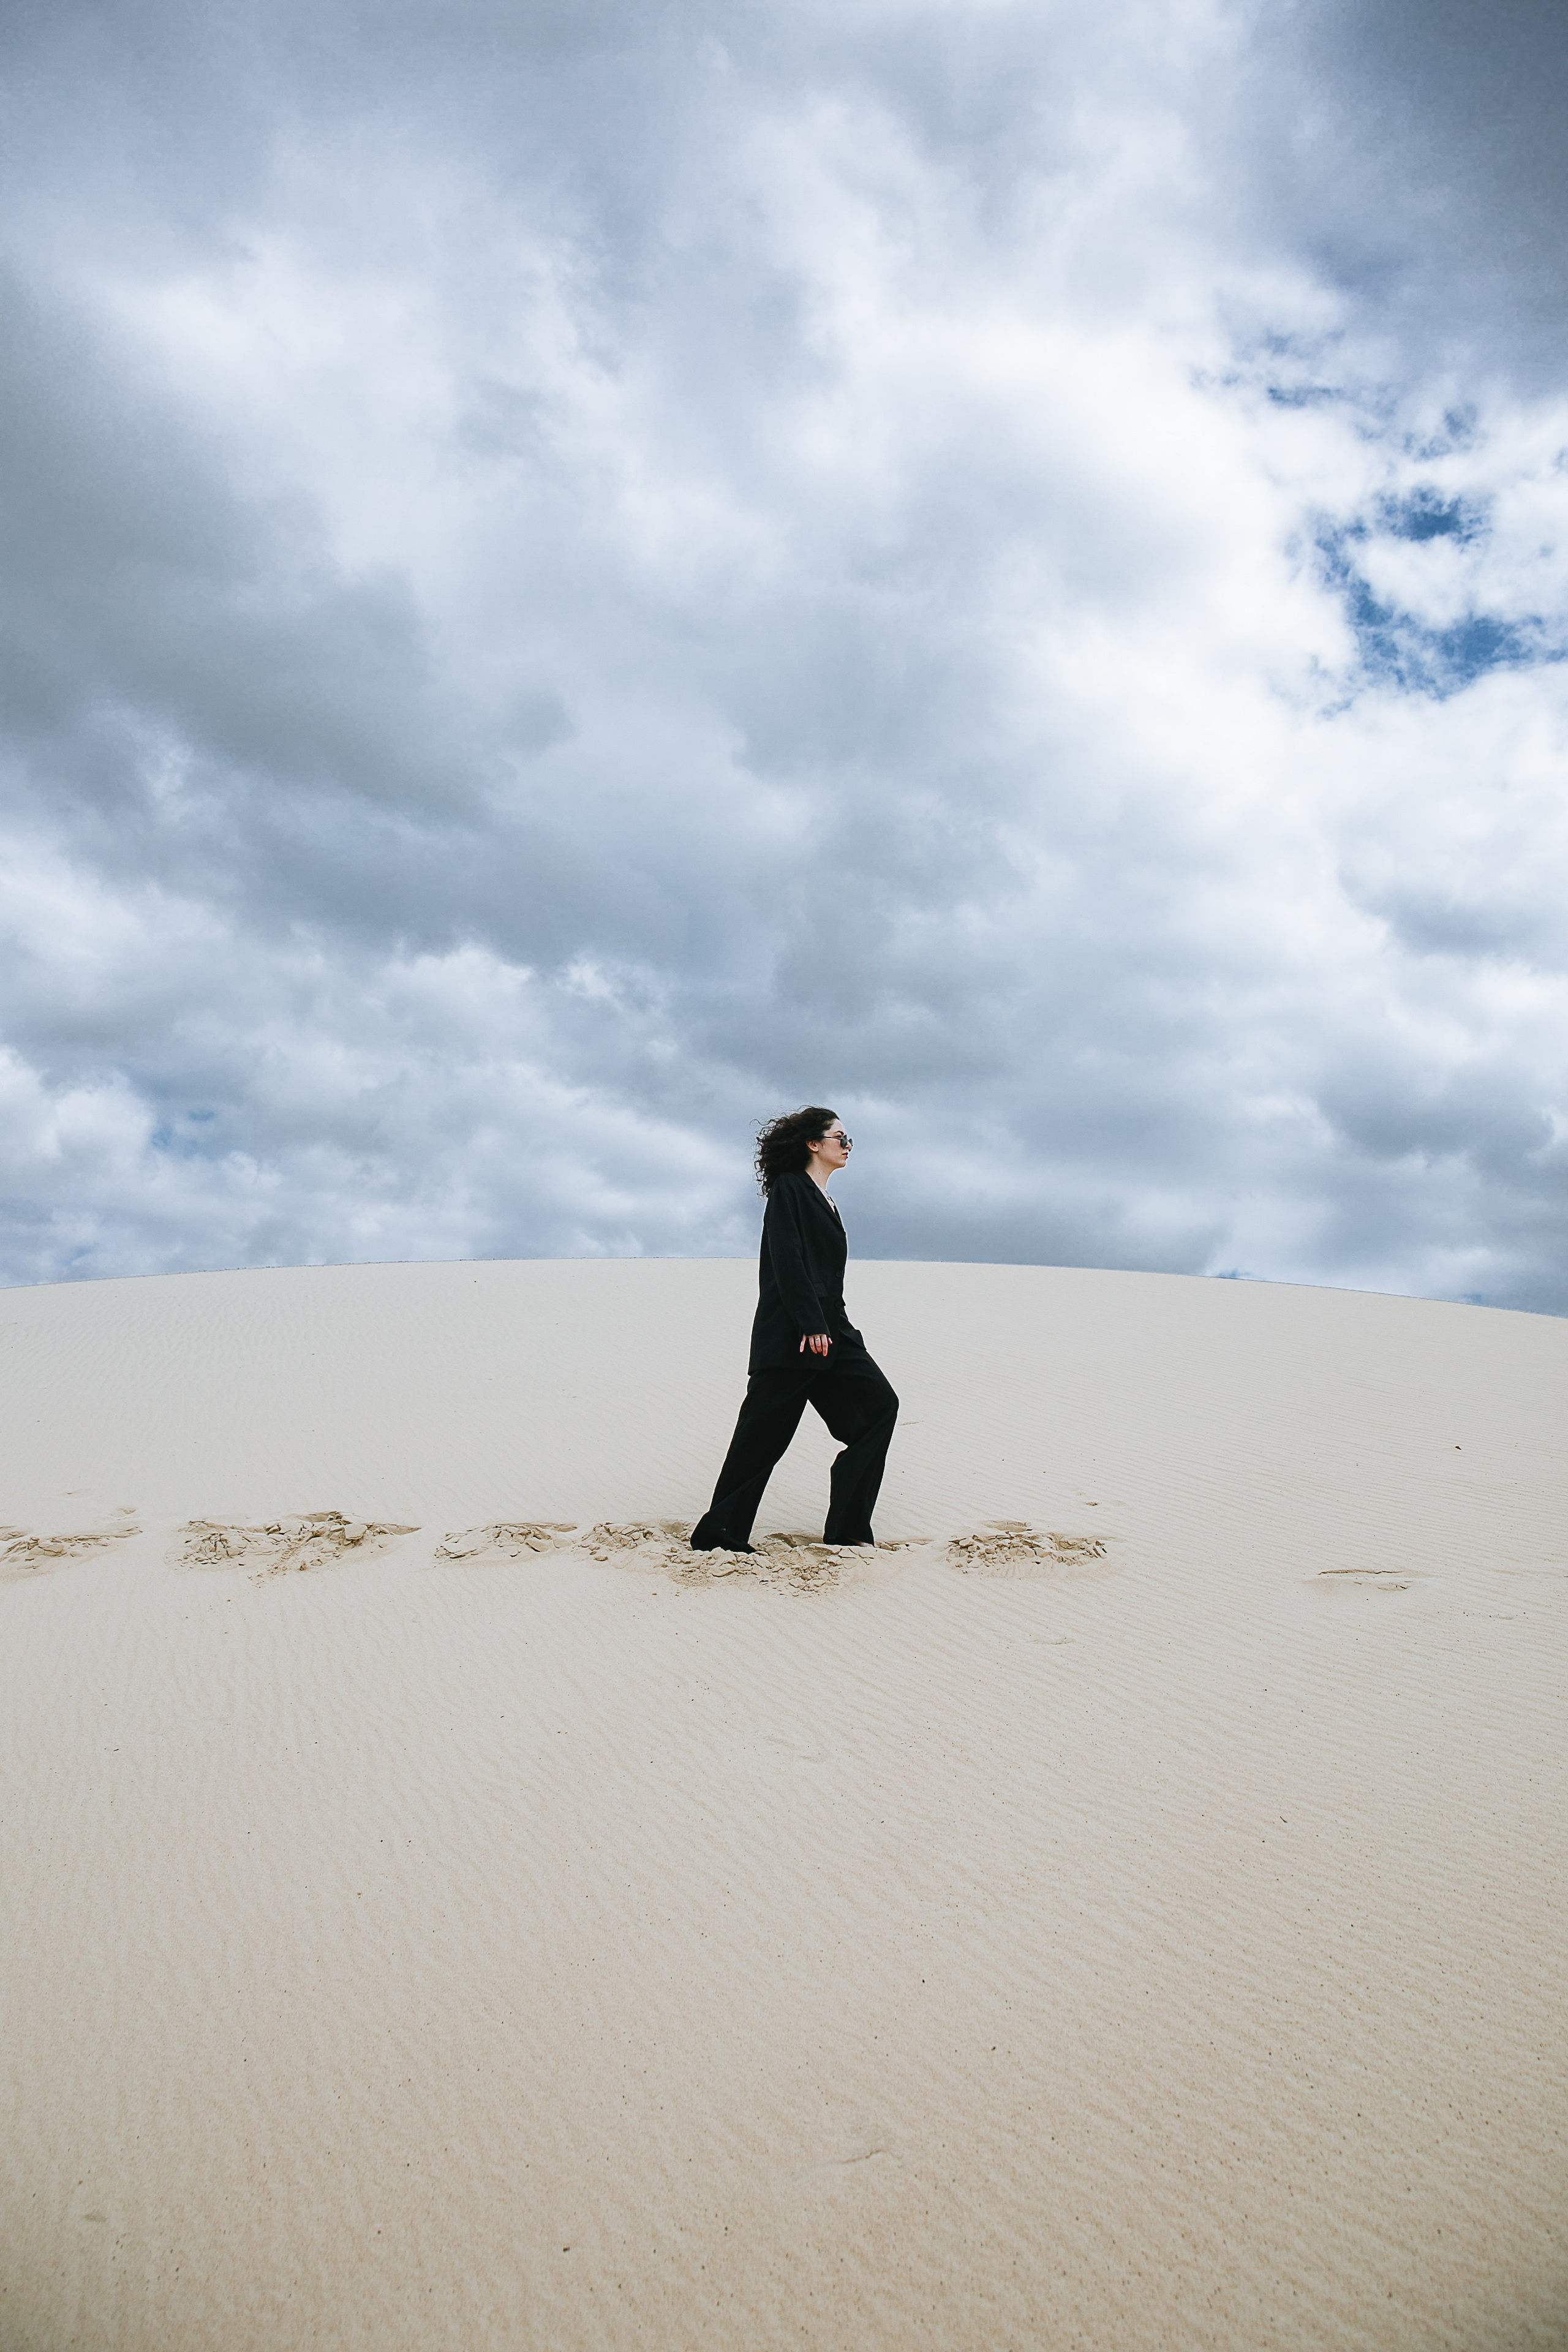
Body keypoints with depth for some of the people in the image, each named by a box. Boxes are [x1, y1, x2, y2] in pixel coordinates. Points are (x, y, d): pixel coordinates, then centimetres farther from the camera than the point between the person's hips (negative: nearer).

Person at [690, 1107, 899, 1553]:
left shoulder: (824, 1202, 21)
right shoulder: (790, 1188, -5)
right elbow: (787, 1259, -16)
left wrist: (834, 1327, 19)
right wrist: (812, 1325, -22)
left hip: (830, 1330, 9)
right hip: (791, 1334, -9)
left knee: (879, 1406, -1)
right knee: (764, 1432, -6)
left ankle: (847, 1526, 3)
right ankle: (720, 1533, 6)